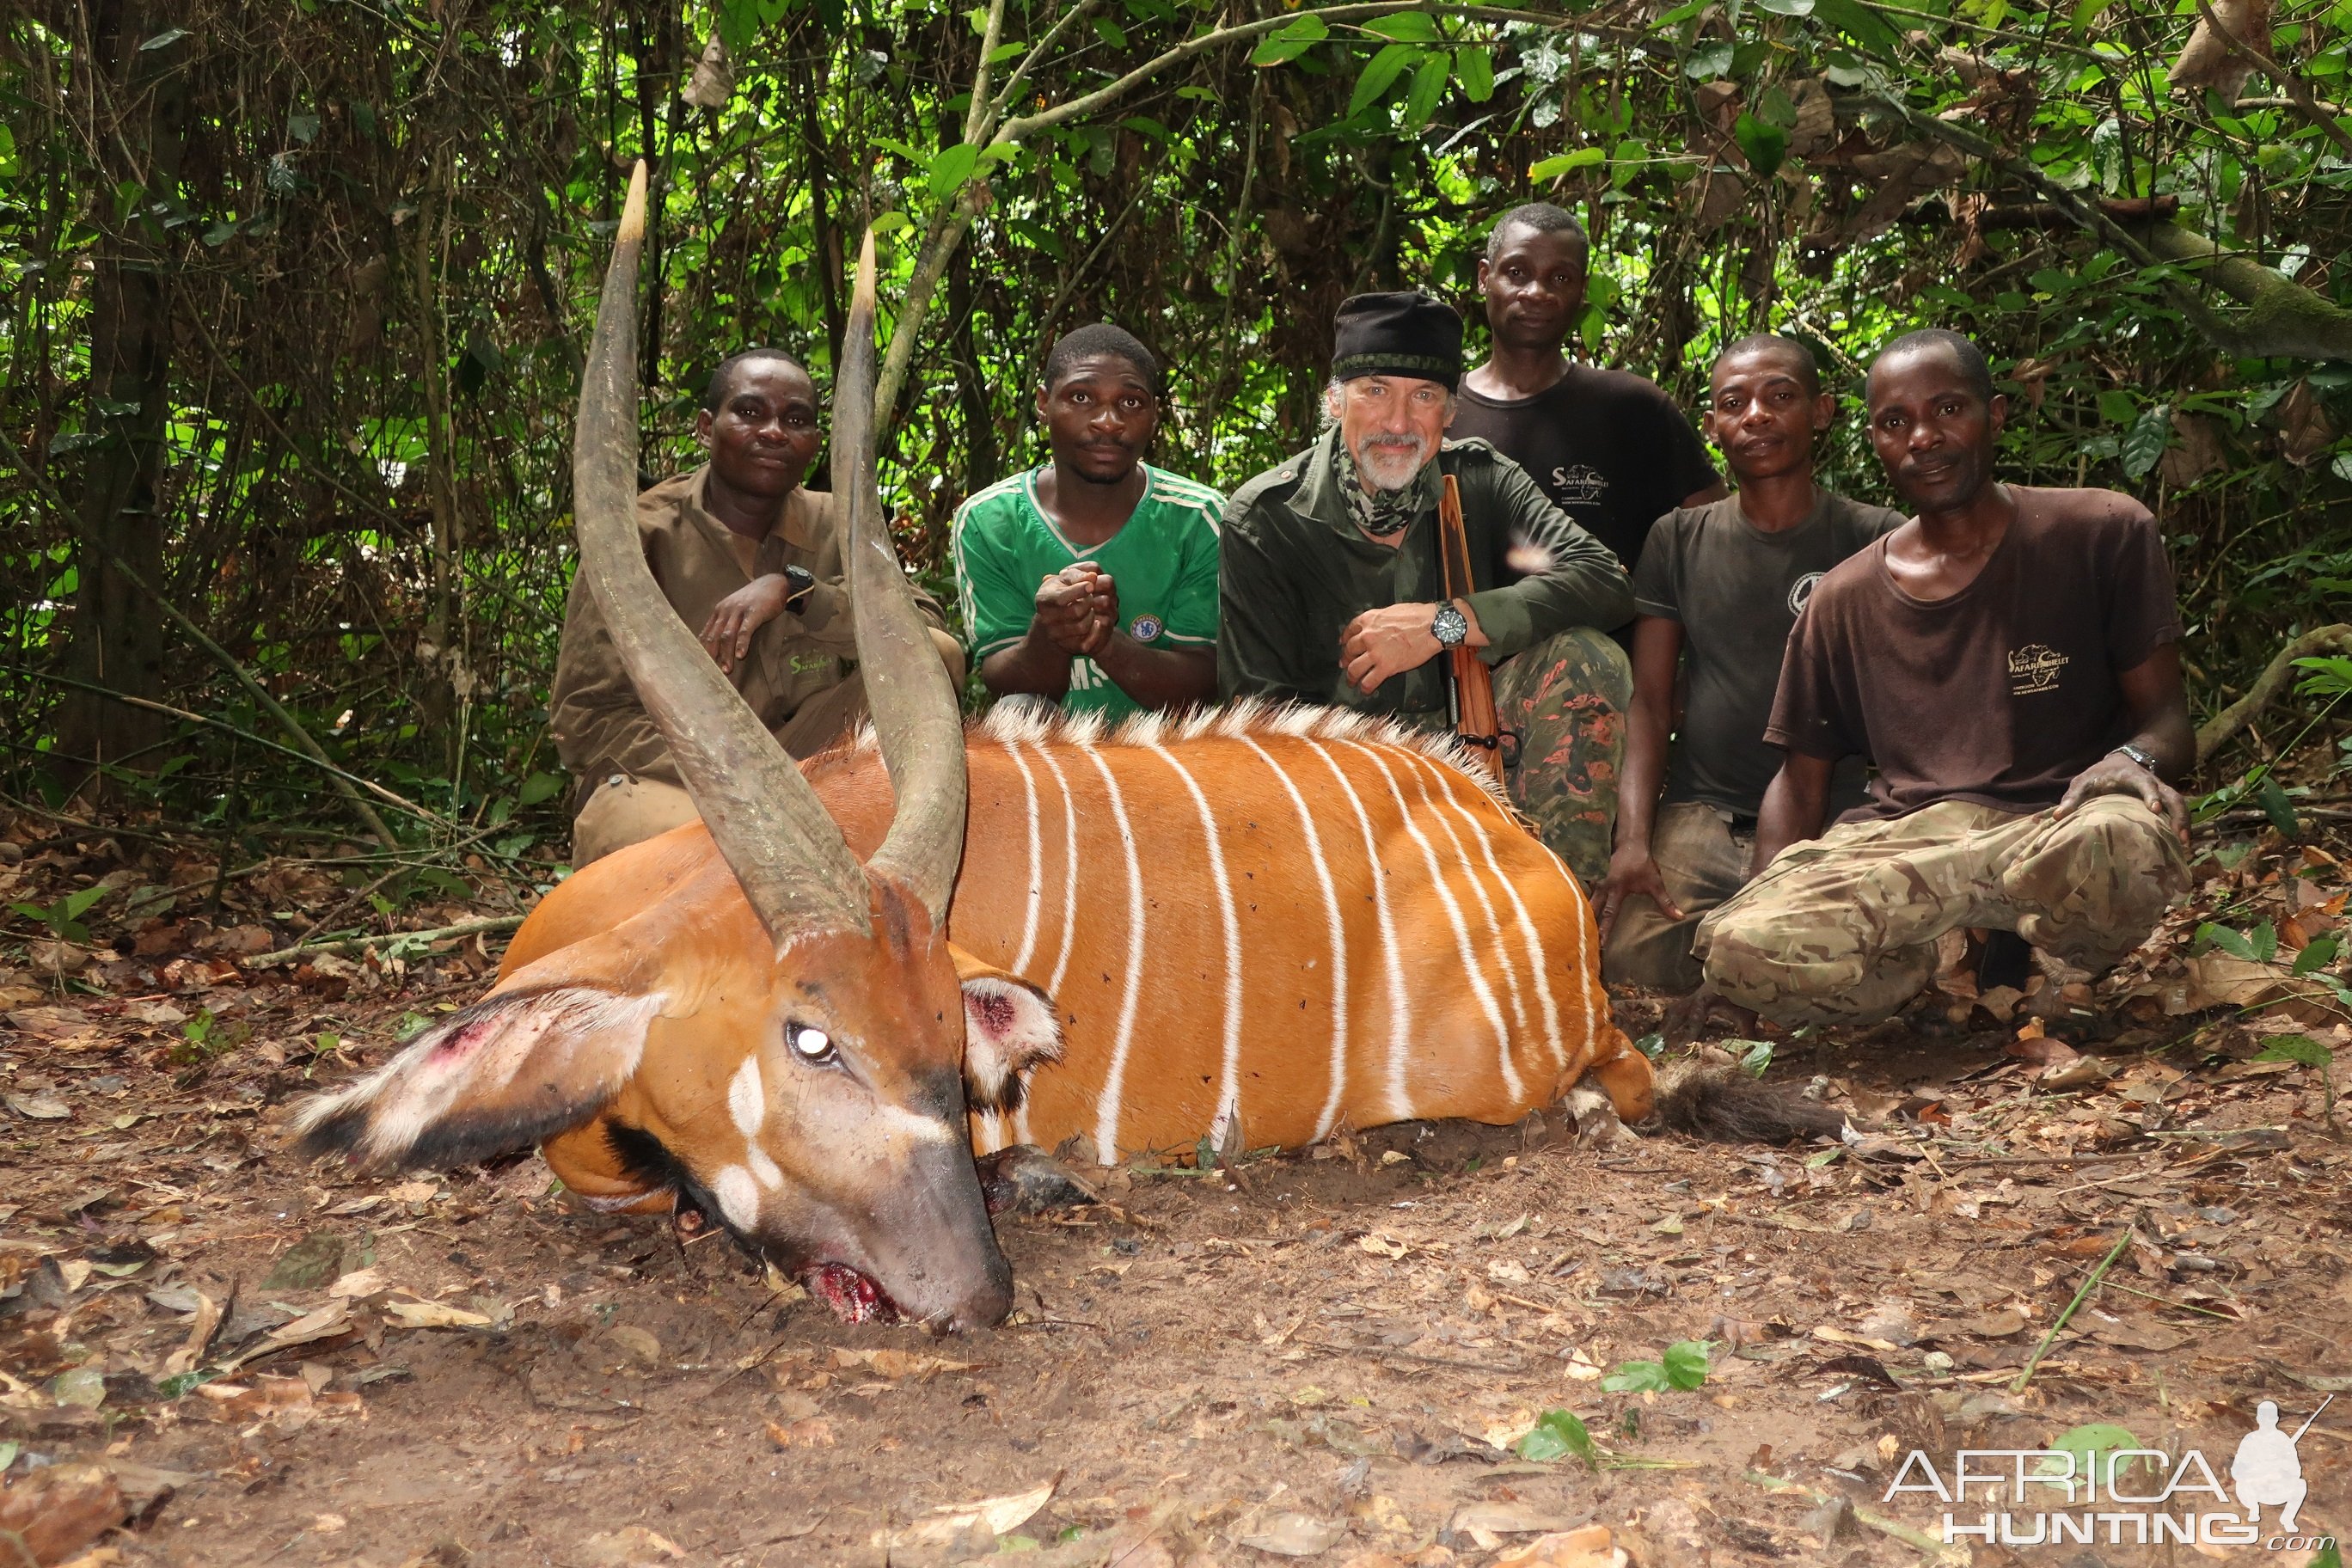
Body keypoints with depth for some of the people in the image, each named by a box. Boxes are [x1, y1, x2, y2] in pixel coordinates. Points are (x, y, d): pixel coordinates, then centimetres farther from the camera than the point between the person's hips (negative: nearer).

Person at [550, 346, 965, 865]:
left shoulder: (832, 526, 5)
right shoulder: (644, 534, -7)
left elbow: (930, 632, -8)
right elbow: (586, 715, -9)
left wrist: (793, 587, -22)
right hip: (661, 778, -4)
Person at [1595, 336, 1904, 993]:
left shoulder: (1875, 540, 5)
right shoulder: (1678, 540, 11)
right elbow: (1649, 700, 6)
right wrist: (1634, 839, -10)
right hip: (1702, 815, 1)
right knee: (1630, 960, -25)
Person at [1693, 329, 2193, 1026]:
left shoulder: (2104, 534, 6)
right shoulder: (1842, 602, 14)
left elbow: (2167, 716, 5)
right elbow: (1800, 779, 16)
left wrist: (2135, 759, -21)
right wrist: (1769, 901, -3)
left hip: (2055, 828, -2)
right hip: (1898, 841, 2)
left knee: (2119, 843, -41)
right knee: (1737, 946, -30)